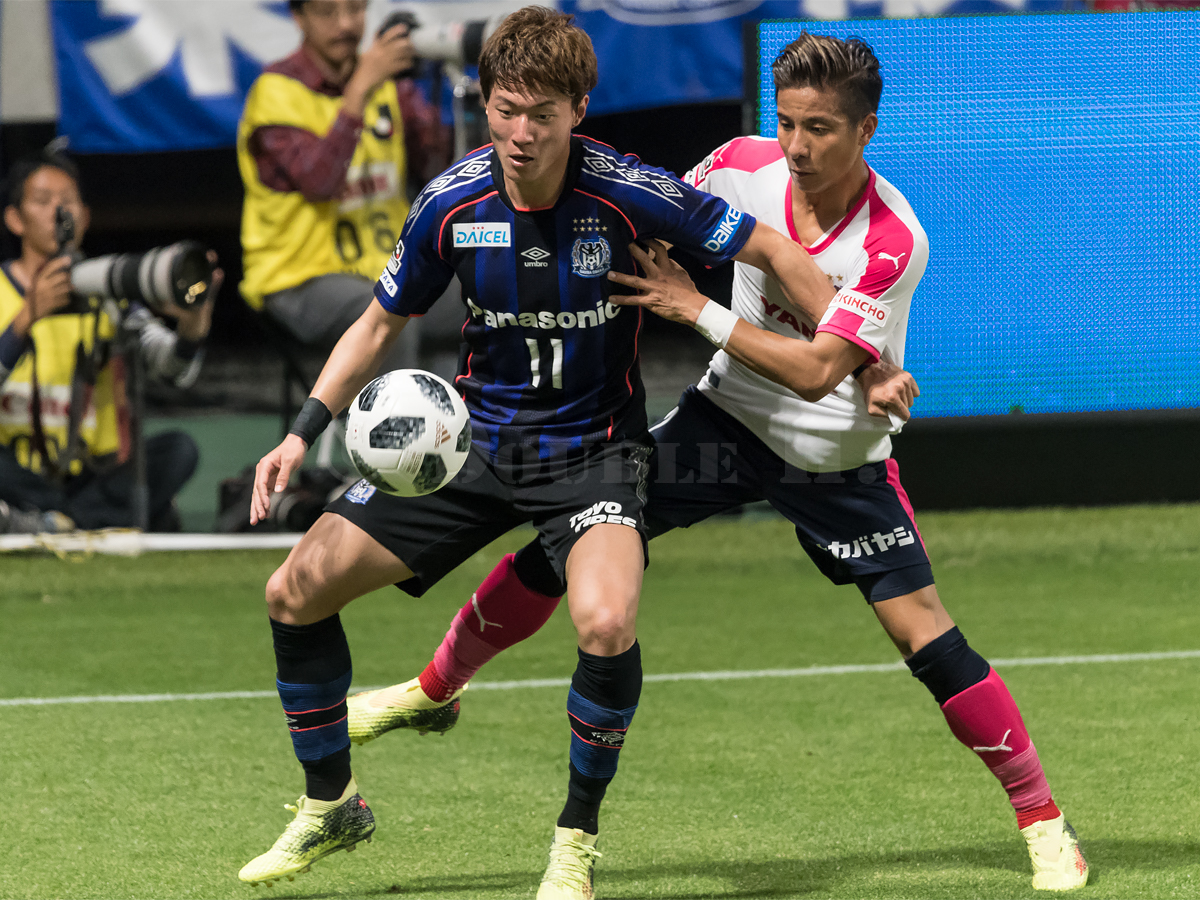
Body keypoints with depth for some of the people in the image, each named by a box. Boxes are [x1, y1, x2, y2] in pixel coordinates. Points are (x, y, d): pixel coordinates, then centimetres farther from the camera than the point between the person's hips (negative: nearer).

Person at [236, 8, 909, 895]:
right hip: (475, 433, 4)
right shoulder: (452, 204, -11)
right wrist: (304, 432, -6)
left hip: (593, 446, -4)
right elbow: (379, 325, 5)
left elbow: (774, 251, -8)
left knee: (605, 622, -33)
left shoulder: (630, 195, -20)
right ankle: (331, 806, 20)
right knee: (295, 590, -3)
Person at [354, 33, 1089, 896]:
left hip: (838, 459, -4)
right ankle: (435, 688, 18)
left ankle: (1044, 820, 1)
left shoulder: (894, 241, -26)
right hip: (729, 414, 4)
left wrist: (698, 309, -29)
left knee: (923, 628, -12)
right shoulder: (741, 167, -13)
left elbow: (815, 370, -30)